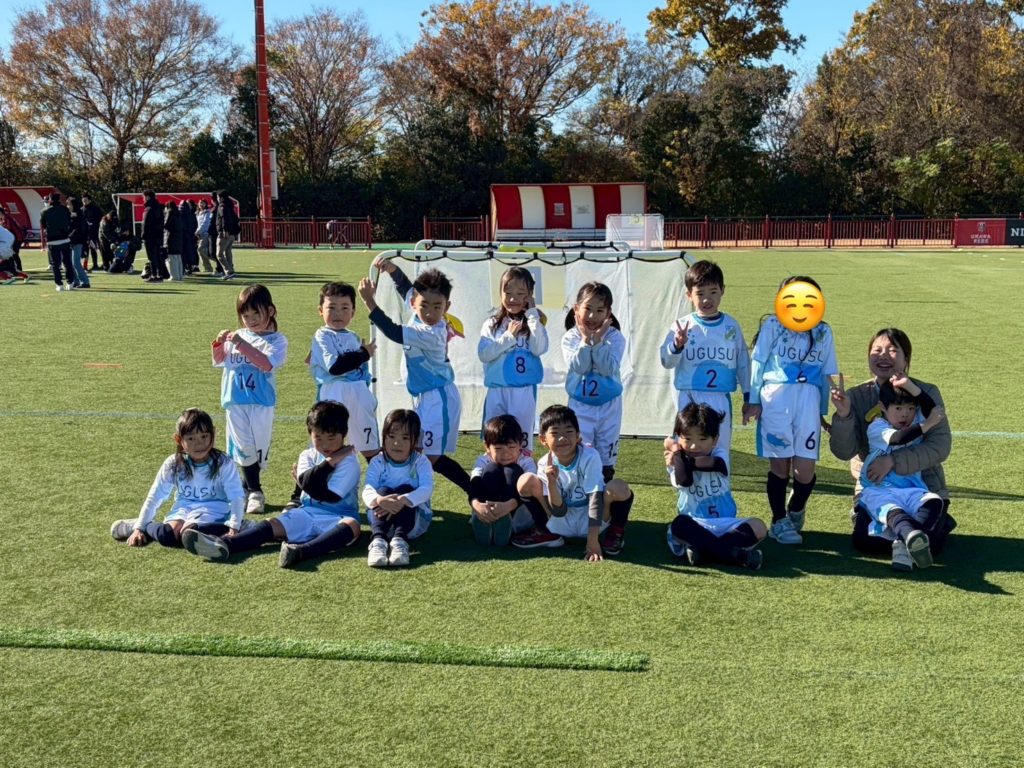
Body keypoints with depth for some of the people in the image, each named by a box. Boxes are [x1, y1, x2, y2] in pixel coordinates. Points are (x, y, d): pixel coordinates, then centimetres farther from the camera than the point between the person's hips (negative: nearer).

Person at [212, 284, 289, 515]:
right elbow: (219, 361, 19)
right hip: (235, 401, 3)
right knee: (244, 446, 2)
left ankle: (247, 486, 21)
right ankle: (254, 491, 14)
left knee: (259, 446, 2)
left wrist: (242, 345, -24)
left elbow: (267, 364, -21)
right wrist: (219, 344, -1)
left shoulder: (276, 340, -3)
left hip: (261, 402, -3)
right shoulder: (237, 336, 9)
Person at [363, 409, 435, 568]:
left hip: (415, 519, -1)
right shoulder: (377, 462, -2)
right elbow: (367, 490, -18)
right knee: (383, 491, -26)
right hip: (381, 517, 1)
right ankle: (377, 540, -50)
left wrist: (401, 501, -41)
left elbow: (427, 489, -23)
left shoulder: (421, 462, -5)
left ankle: (400, 539, -46)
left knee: (405, 489, -25)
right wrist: (380, 500, -43)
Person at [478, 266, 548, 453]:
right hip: (497, 390, 2)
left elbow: (539, 349, -13)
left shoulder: (534, 322, 4)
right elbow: (483, 354, -4)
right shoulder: (492, 324, 7)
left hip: (524, 390, -2)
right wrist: (509, 336, -9)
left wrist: (531, 314, -10)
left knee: (522, 437, 1)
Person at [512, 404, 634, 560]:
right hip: (561, 522, 2)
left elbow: (595, 499, -22)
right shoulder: (545, 464, -13)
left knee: (619, 487, -32)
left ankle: (616, 531, -2)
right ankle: (546, 533, 2)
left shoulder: (590, 457, -20)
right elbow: (559, 511, -15)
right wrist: (551, 483, -34)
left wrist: (593, 541, -28)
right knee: (526, 481, -19)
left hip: (591, 519, -2)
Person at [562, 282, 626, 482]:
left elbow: (608, 368, -21)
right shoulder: (570, 337, -6)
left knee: (606, 457, 10)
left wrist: (598, 340, -23)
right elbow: (578, 367, -20)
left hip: (609, 405, 1)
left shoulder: (615, 337, -8)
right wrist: (586, 340, -23)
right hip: (580, 405, 0)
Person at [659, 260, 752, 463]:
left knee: (720, 450, 8)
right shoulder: (682, 326, -3)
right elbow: (667, 361, -9)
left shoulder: (731, 326, 4)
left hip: (720, 399, 2)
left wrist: (748, 398, 12)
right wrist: (678, 345, -30)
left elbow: (743, 362, 11)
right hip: (689, 398, -2)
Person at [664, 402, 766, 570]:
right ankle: (734, 554, -31)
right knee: (678, 525, -36)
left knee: (758, 527, -25)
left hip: (726, 523, 1)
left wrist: (686, 460, -19)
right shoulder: (677, 461, 1)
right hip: (695, 524, -1)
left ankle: (701, 547, -28)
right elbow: (684, 482, -20)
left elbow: (711, 463, -25)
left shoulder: (719, 455, 0)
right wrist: (678, 457, -28)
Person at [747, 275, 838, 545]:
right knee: (779, 465, 0)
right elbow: (757, 362, 7)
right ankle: (779, 521, 17)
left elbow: (827, 373, 19)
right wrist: (754, 400, 2)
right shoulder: (772, 326, 8)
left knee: (805, 469, -4)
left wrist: (823, 410, 18)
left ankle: (796, 510, 26)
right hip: (775, 397, -2)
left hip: (808, 399, 2)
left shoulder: (823, 332, 16)